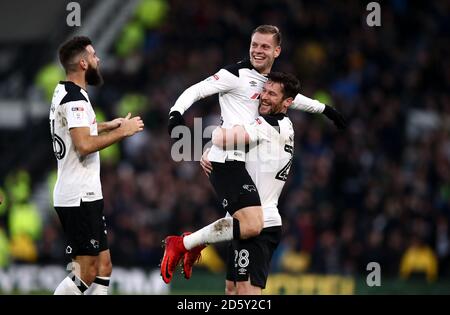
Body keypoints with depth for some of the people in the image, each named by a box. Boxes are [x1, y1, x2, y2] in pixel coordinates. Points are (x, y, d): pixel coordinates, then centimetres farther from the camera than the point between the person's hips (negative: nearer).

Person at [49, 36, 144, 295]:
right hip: (79, 197, -10)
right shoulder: (75, 98, -16)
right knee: (86, 274, -8)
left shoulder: (64, 92, 15)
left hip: (85, 194, 10)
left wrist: (106, 126, 33)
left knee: (103, 266, 11)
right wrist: (122, 132, -17)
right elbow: (84, 145, -27)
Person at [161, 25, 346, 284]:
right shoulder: (237, 74, -8)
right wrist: (176, 114, -29)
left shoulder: (270, 79, 18)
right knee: (252, 225, -21)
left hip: (238, 162, 9)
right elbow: (196, 91, -11)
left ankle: (194, 244, 28)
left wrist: (326, 109, 46)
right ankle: (180, 244, -10)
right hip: (229, 160, -9)